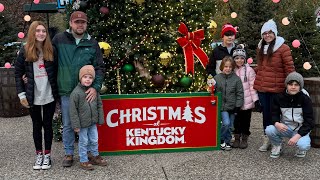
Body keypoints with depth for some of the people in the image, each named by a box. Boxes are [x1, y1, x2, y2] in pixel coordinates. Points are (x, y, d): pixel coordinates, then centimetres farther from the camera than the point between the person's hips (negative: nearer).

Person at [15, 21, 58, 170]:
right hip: (33, 97, 0)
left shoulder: (51, 50, 0)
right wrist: (21, 94, -4)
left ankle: (47, 155, 20)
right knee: (37, 125, 12)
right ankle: (39, 154, 24)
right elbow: (18, 74, 1)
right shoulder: (25, 51, -2)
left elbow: (56, 72, 4)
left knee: (48, 124, 9)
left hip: (49, 96, 0)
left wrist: (58, 91, -2)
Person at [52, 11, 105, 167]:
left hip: (86, 91, 0)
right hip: (66, 91, 0)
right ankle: (68, 153, 27)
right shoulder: (59, 39, 0)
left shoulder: (92, 43, 2)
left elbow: (100, 67, 0)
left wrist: (95, 87, -11)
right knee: (67, 125, 11)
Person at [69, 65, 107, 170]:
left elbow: (99, 105, 8)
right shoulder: (76, 92, -16)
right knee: (83, 142, 7)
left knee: (94, 140, 17)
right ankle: (83, 161, 22)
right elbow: (73, 110, -14)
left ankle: (95, 157, 34)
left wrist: (100, 120, 7)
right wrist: (76, 125, -14)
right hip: (83, 124, -5)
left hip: (93, 122, 5)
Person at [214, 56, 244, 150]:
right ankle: (220, 140, 6)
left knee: (229, 125, 9)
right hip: (222, 106, -1)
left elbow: (240, 93, 0)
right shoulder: (217, 78, -2)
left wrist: (238, 106, -4)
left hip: (232, 106, 2)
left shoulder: (236, 79, -2)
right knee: (226, 123, -14)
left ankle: (227, 142, 25)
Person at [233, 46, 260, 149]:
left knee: (246, 120, 9)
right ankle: (237, 139, 24)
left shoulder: (249, 70, -6)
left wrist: (256, 100, -10)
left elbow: (252, 86, -7)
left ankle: (244, 139, 23)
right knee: (236, 121, 11)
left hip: (247, 102, -2)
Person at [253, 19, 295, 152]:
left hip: (276, 88, -5)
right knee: (265, 113, 11)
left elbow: (289, 69, -8)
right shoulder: (260, 47, 12)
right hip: (261, 87, 5)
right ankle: (267, 139, 22)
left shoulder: (283, 48, -8)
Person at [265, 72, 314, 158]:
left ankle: (301, 148, 9)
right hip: (285, 128, 2)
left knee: (303, 146, -32)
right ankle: (277, 145, 7)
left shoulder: (305, 99, -10)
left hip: (301, 129, -2)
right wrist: (276, 123, -26)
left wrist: (297, 136, -25)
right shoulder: (279, 98, -4)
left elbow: (309, 121, -12)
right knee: (269, 130, -27)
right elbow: (274, 113, 0)